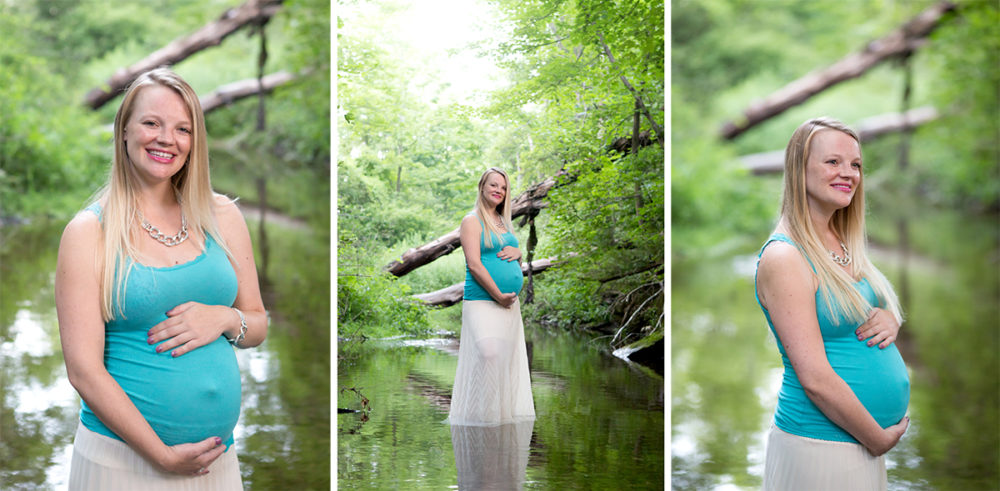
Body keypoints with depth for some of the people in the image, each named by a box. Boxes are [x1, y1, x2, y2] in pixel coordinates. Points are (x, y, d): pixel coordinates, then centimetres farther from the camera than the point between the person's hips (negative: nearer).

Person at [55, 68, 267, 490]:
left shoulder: (222, 217, 5)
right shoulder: (89, 232, -6)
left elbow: (258, 325, 12)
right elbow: (84, 370, -11)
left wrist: (226, 319, -11)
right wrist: (163, 455, -15)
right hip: (123, 456, -3)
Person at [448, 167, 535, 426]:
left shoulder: (503, 222, 20)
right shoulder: (472, 221, -4)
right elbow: (474, 264, -14)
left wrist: (517, 252, 3)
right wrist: (499, 295, -16)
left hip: (510, 303, 8)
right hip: (482, 302, -8)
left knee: (508, 357, 6)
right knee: (487, 354, -20)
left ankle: (506, 412, 12)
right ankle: (481, 415, -15)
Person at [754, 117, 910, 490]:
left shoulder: (846, 246, 8)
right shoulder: (784, 257, -17)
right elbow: (816, 379, -20)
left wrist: (890, 319, -3)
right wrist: (879, 438, -13)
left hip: (867, 442, 8)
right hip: (819, 445, -8)